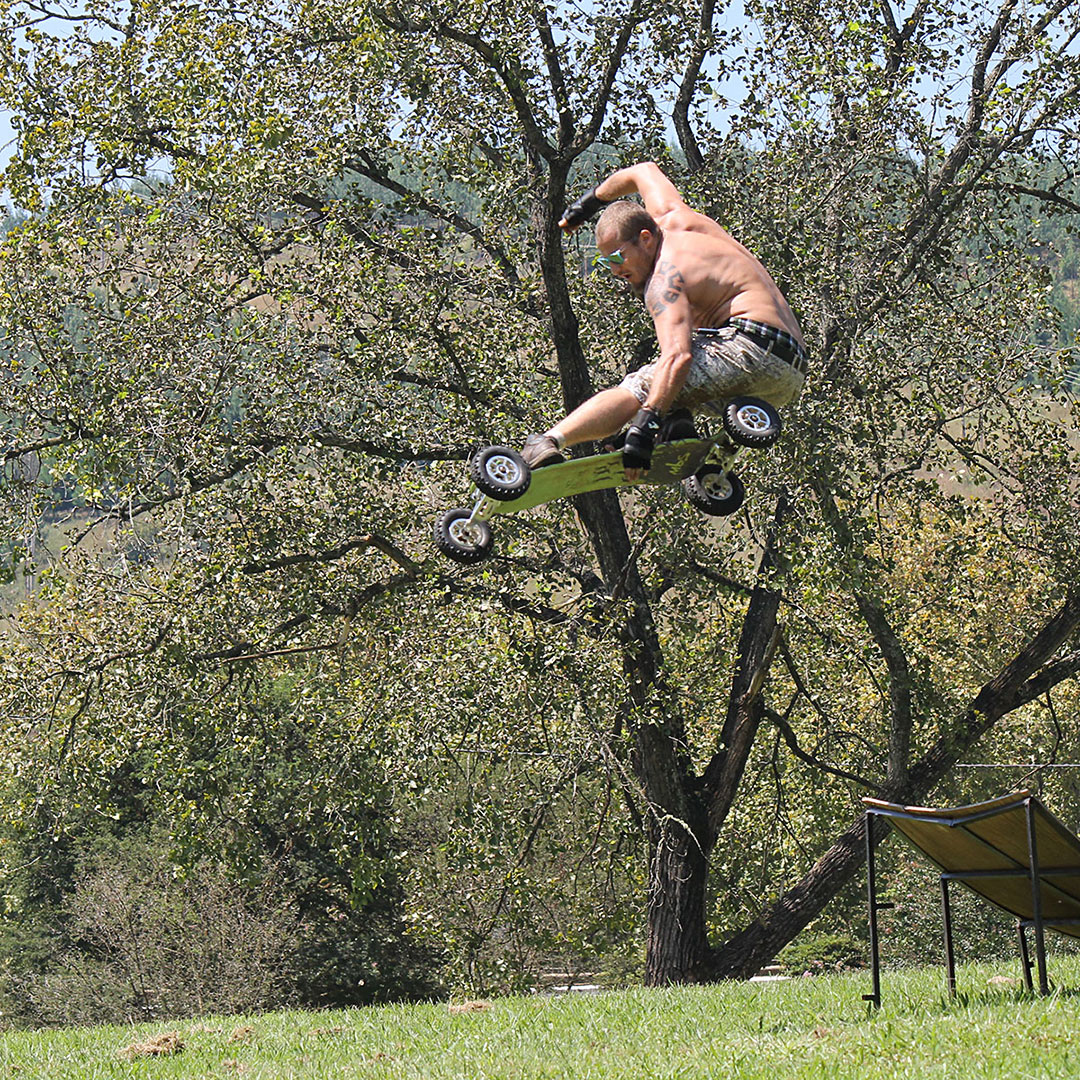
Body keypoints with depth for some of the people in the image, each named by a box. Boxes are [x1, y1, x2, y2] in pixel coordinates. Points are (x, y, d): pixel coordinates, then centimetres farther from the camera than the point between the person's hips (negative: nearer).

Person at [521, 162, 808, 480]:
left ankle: (547, 444, -33)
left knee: (639, 389, -19)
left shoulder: (665, 279, -11)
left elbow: (677, 356, -27)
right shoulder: (671, 218, 14)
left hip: (755, 348, -10)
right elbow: (644, 171, 35)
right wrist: (591, 201, 50)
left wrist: (645, 426, -34)